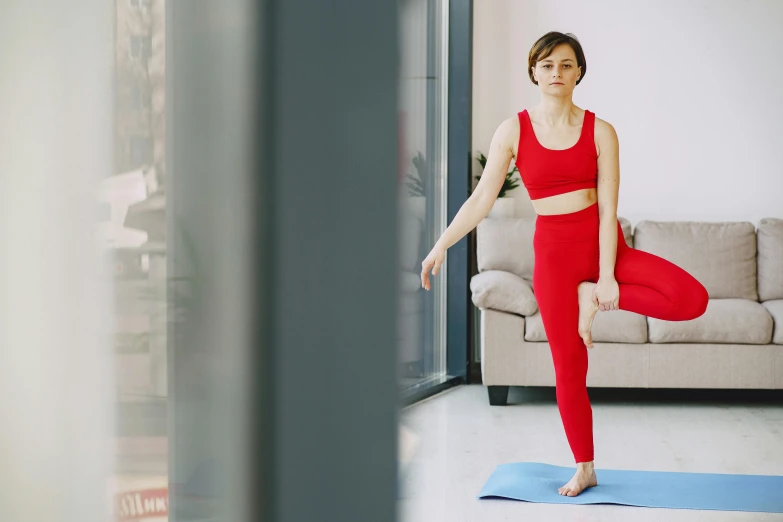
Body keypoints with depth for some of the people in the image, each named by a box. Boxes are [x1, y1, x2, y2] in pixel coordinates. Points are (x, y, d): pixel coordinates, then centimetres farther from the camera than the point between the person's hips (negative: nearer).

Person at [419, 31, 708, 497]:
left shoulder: (600, 132, -3)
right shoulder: (513, 131, -2)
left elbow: (607, 210, -8)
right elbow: (482, 200, -1)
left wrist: (606, 279, -14)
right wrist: (442, 245, -7)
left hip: (605, 245, 1)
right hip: (554, 252, -1)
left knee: (692, 299, -20)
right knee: (569, 369, 1)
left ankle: (594, 298, -3)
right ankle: (585, 470, 18)